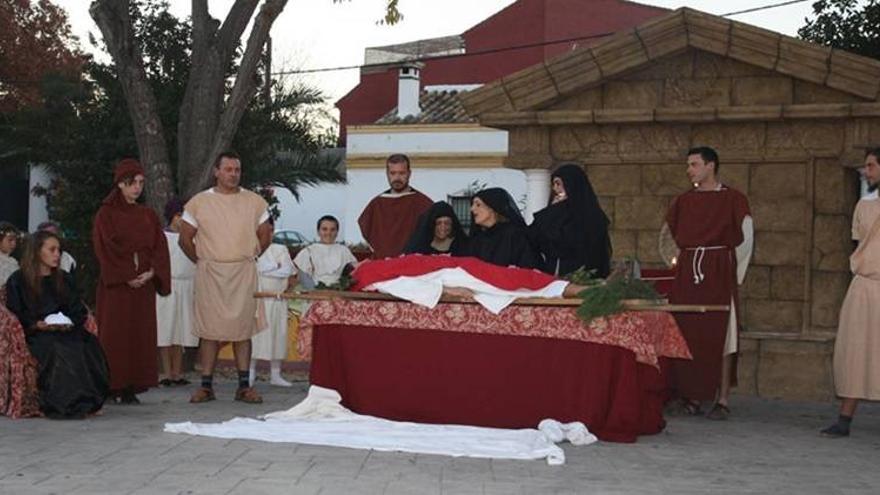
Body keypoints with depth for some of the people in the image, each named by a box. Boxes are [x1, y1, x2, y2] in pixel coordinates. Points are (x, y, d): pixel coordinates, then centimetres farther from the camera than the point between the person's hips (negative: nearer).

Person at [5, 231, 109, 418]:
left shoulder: (65, 280, 25)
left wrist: (70, 323, -4)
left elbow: (79, 312, 19)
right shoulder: (17, 281, 11)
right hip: (34, 336, -3)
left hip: (67, 333, 4)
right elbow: (14, 316, 2)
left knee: (90, 345, -30)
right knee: (56, 350, -37)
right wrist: (38, 325, -14)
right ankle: (59, 404, -36)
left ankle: (85, 402, -31)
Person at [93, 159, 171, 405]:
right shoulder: (106, 214, 1)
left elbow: (160, 247, 7)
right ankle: (115, 387, -4)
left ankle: (132, 387, 4)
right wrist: (127, 276, -15)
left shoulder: (148, 216, 14)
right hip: (115, 285, -4)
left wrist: (151, 273, -10)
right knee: (116, 334, -5)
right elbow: (105, 248, -7)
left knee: (141, 334, 1)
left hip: (144, 285, 4)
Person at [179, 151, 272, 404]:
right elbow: (185, 239, 8)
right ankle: (206, 386, 5)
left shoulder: (255, 202, 6)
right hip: (210, 274, -1)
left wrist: (249, 258, 10)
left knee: (243, 328, 3)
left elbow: (265, 237, 14)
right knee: (209, 329, 0)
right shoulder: (199, 202, 2)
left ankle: (244, 386, 7)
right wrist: (201, 261, 8)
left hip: (244, 273, 1)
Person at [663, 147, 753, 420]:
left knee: (720, 335, -5)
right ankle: (691, 397, 9)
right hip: (686, 274, 4)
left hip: (718, 274, -4)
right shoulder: (682, 201, 11)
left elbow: (745, 237, 0)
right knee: (687, 335, 2)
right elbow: (668, 234, 22)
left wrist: (735, 274, 1)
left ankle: (722, 401, -2)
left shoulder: (733, 199, -1)